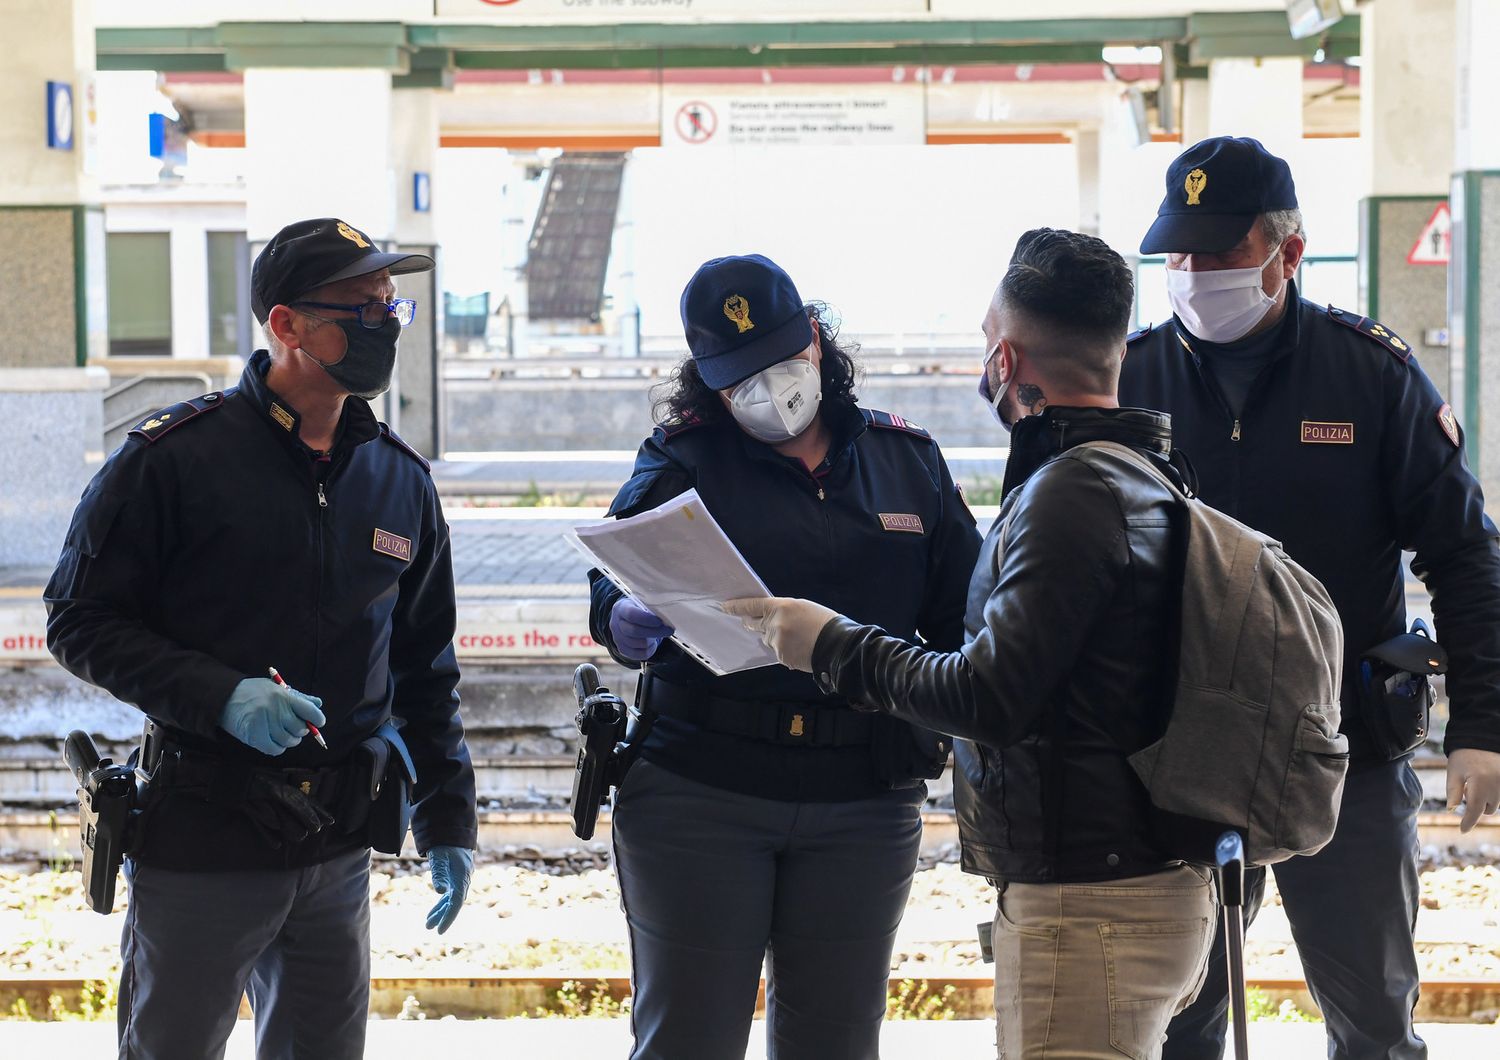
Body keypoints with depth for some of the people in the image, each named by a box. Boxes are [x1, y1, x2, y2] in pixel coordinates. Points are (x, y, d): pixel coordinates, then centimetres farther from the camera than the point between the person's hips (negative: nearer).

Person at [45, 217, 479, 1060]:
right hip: (201, 840, -5)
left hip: (339, 853, 5)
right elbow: (81, 620, -7)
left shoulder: (400, 478, 8)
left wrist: (449, 818, 12)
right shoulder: (176, 458, -8)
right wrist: (220, 697, -19)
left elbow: (426, 666, 16)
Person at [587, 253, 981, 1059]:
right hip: (697, 795, -2)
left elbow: (962, 617, 12)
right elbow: (615, 593, -10)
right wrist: (634, 624, -34)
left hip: (863, 803, 3)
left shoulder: (907, 459, 11)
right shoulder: (683, 461, 2)